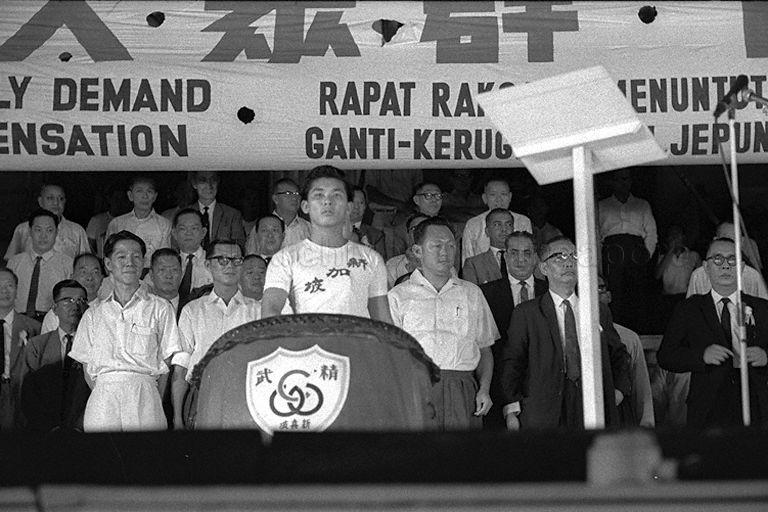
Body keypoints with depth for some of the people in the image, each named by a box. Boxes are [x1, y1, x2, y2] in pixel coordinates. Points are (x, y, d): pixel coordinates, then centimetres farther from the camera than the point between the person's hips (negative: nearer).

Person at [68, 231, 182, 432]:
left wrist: (154, 402, -4)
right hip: (103, 398, 2)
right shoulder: (93, 315, 18)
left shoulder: (160, 308, 11)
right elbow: (87, 367, 15)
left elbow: (168, 363, 6)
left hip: (144, 394, -2)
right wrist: (106, 397, -1)